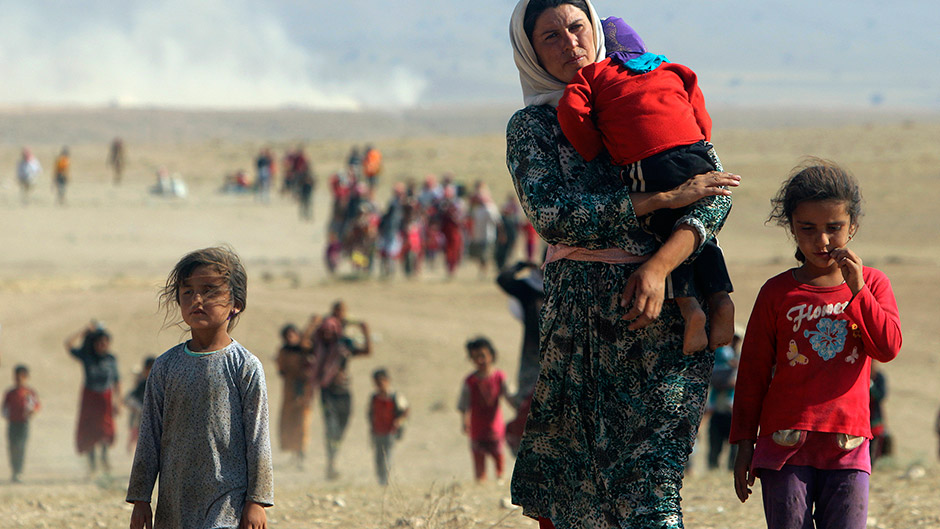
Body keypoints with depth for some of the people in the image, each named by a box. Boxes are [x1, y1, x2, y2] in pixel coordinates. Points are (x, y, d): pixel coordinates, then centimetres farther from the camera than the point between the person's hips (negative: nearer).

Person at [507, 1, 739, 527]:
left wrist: (659, 266, -17)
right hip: (582, 317, 1)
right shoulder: (531, 127, 9)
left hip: (667, 310, -1)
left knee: (649, 483, -10)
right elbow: (553, 215, -9)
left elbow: (715, 193, 0)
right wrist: (664, 199, -14)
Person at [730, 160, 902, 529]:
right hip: (785, 440, -1)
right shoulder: (778, 292, 5)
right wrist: (745, 444, 5)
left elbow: (888, 347, -5)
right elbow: (752, 372, 8)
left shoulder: (872, 284, 9)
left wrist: (857, 291, -12)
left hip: (847, 443, 1)